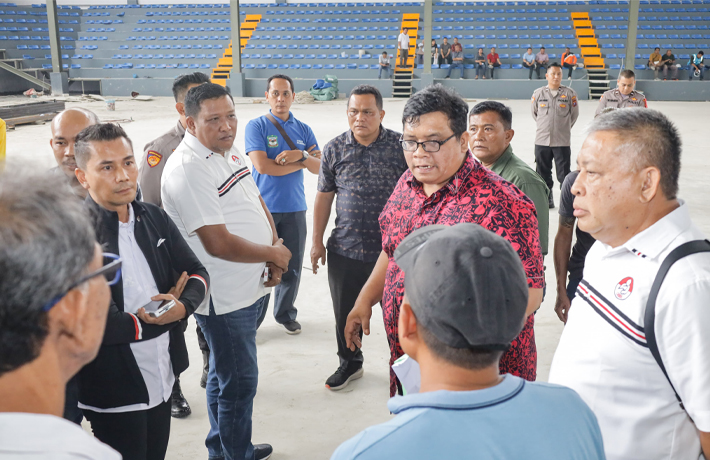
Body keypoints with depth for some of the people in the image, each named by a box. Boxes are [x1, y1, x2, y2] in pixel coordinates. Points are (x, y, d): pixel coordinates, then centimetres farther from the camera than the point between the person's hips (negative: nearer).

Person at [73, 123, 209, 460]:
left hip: (163, 381, 6)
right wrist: (147, 323, -13)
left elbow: (197, 274, 7)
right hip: (113, 395, -6)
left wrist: (181, 306, -14)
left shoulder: (154, 218, 3)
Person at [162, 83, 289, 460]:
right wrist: (274, 254, -12)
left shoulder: (230, 152, 6)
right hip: (225, 299, -9)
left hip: (251, 288, 9)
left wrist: (274, 256, -3)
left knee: (224, 375, 24)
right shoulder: (187, 170, -23)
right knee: (239, 383, 5)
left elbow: (258, 204, 14)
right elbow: (219, 244, -26)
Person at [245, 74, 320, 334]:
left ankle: (286, 314, 27)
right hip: (264, 208, -4)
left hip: (295, 209, 4)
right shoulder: (256, 126, -2)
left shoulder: (303, 130, 11)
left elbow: (318, 167, 4)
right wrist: (301, 163, -5)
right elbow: (262, 166, -13)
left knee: (292, 266, 10)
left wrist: (302, 155, -17)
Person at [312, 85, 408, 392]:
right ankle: (350, 363, 39)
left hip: (392, 249, -2)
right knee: (345, 312, 15)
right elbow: (324, 196, 8)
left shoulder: (401, 146, -5)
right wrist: (317, 242, 8)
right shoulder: (334, 149, 2)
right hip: (344, 250, 3)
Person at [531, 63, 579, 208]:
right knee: (543, 172, 11)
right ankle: (547, 198, 25)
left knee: (564, 174, 0)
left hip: (562, 141, -2)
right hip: (542, 140, 2)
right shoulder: (538, 93, 1)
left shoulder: (570, 93, -3)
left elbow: (574, 114, 8)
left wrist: (564, 128, 11)